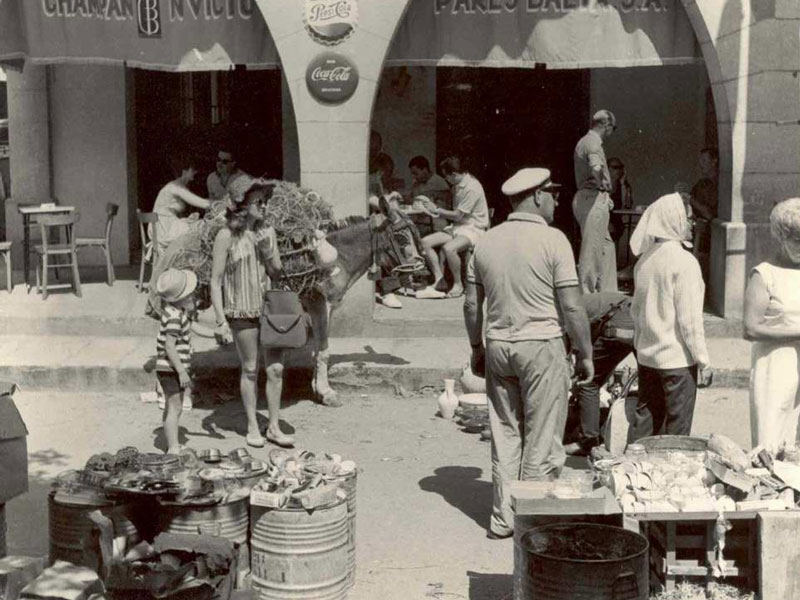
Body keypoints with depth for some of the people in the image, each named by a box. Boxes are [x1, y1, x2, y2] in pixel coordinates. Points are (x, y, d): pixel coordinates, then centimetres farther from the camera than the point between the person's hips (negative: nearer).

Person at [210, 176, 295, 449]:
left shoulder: (267, 232, 5)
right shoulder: (226, 236, -9)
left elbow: (277, 273, 10)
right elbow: (215, 280, -8)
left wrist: (267, 252, -10)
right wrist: (221, 321, -13)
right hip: (242, 311, -4)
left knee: (276, 368, 4)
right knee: (250, 370, 5)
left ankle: (274, 427, 15)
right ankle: (252, 427, 18)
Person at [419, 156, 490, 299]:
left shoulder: (472, 188, -18)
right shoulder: (458, 185, 11)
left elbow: (458, 215, -17)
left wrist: (437, 210, -5)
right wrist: (437, 212, 4)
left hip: (474, 229, -9)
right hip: (458, 226, 9)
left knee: (448, 248, -35)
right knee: (425, 242, -6)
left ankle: (458, 284, -14)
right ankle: (439, 281, -4)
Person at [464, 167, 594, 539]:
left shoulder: (486, 242, 6)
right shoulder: (552, 240, -9)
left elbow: (472, 304, 10)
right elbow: (571, 306, -11)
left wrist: (477, 348, 21)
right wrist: (585, 354, -2)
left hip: (498, 345, 5)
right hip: (541, 345, -5)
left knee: (505, 435, 13)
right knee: (542, 440, 4)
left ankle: (502, 519, 18)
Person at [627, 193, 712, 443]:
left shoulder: (644, 260, 6)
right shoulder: (684, 262, -16)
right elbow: (690, 318, -17)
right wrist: (703, 361, -11)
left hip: (646, 355, 7)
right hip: (677, 359, -7)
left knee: (643, 422, 14)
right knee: (677, 431, 2)